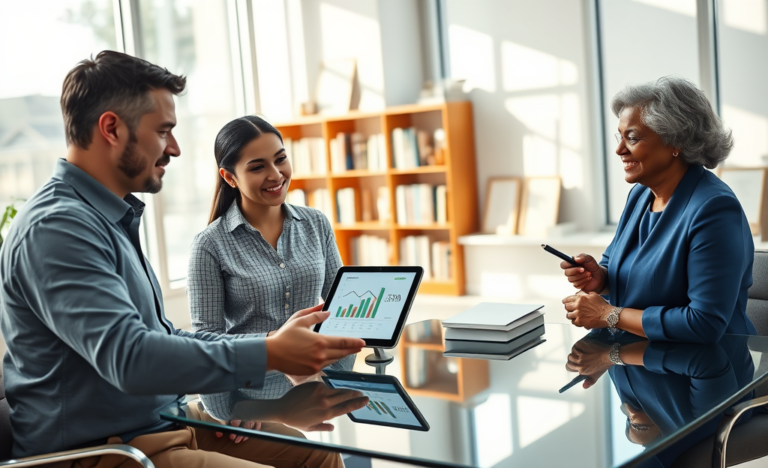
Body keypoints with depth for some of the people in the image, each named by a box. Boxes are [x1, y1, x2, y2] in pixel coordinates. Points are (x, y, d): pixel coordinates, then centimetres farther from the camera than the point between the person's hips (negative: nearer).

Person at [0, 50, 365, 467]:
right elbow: (130, 358, -30)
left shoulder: (112, 219, 14)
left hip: (163, 425, 10)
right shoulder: (55, 228, -19)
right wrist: (268, 355, -26)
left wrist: (273, 343, 10)